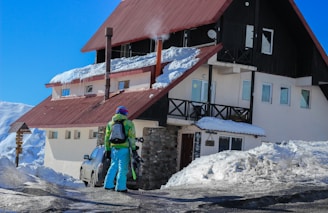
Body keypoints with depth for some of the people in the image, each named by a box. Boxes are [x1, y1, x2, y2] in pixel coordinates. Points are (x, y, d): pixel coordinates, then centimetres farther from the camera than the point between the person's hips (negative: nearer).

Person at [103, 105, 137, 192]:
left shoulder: (110, 123, 13)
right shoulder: (128, 123, 0)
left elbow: (107, 137, 12)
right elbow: (131, 137, -7)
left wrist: (107, 149, 15)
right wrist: (133, 148, -6)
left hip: (114, 148, 5)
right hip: (124, 148, -5)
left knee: (113, 166, 16)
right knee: (123, 168, -1)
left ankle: (108, 184, 15)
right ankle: (120, 187, -2)